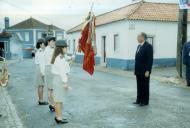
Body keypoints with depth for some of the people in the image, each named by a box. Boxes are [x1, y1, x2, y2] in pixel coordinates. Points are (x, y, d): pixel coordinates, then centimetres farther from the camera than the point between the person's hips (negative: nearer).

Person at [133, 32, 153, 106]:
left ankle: (145, 101, 13)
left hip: (144, 71, -7)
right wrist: (136, 70, 14)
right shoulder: (139, 46, 15)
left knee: (145, 86, 3)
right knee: (139, 86, 13)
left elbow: (150, 59, -16)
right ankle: (139, 100, 22)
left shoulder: (148, 46, -12)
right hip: (138, 71, 8)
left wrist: (148, 71, -20)